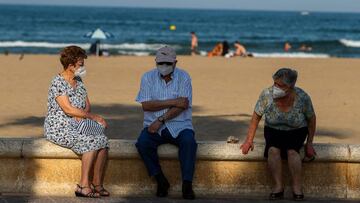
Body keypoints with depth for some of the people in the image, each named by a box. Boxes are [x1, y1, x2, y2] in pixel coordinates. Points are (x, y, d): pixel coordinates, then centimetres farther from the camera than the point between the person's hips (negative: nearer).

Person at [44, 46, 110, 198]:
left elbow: (87, 104, 14)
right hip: (58, 128, -7)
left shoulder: (78, 81, 14)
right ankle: (83, 186, -24)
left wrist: (81, 115, -9)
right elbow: (68, 108, -20)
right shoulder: (58, 83, -13)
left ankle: (97, 185, -15)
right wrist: (92, 116, -15)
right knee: (91, 142, -28)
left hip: (76, 126, 7)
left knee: (103, 140, -18)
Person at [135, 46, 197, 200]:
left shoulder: (183, 77, 0)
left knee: (189, 141, -31)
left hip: (179, 125, -1)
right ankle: (161, 181, -14)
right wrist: (173, 102, -14)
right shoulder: (148, 77, 4)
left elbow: (183, 105, -10)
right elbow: (146, 105, -8)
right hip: (154, 125, 1)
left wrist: (161, 120, -19)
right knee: (143, 142, -28)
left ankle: (187, 184, -27)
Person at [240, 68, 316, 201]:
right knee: (273, 150, -30)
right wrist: (249, 140, -6)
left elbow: (311, 119, -4)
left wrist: (309, 143, -5)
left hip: (296, 132, -1)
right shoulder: (266, 95, -19)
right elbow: (256, 117, -6)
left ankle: (297, 188, -23)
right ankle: (278, 186, -24)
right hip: (273, 131, 1)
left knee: (292, 151, -31)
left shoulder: (302, 97, -21)